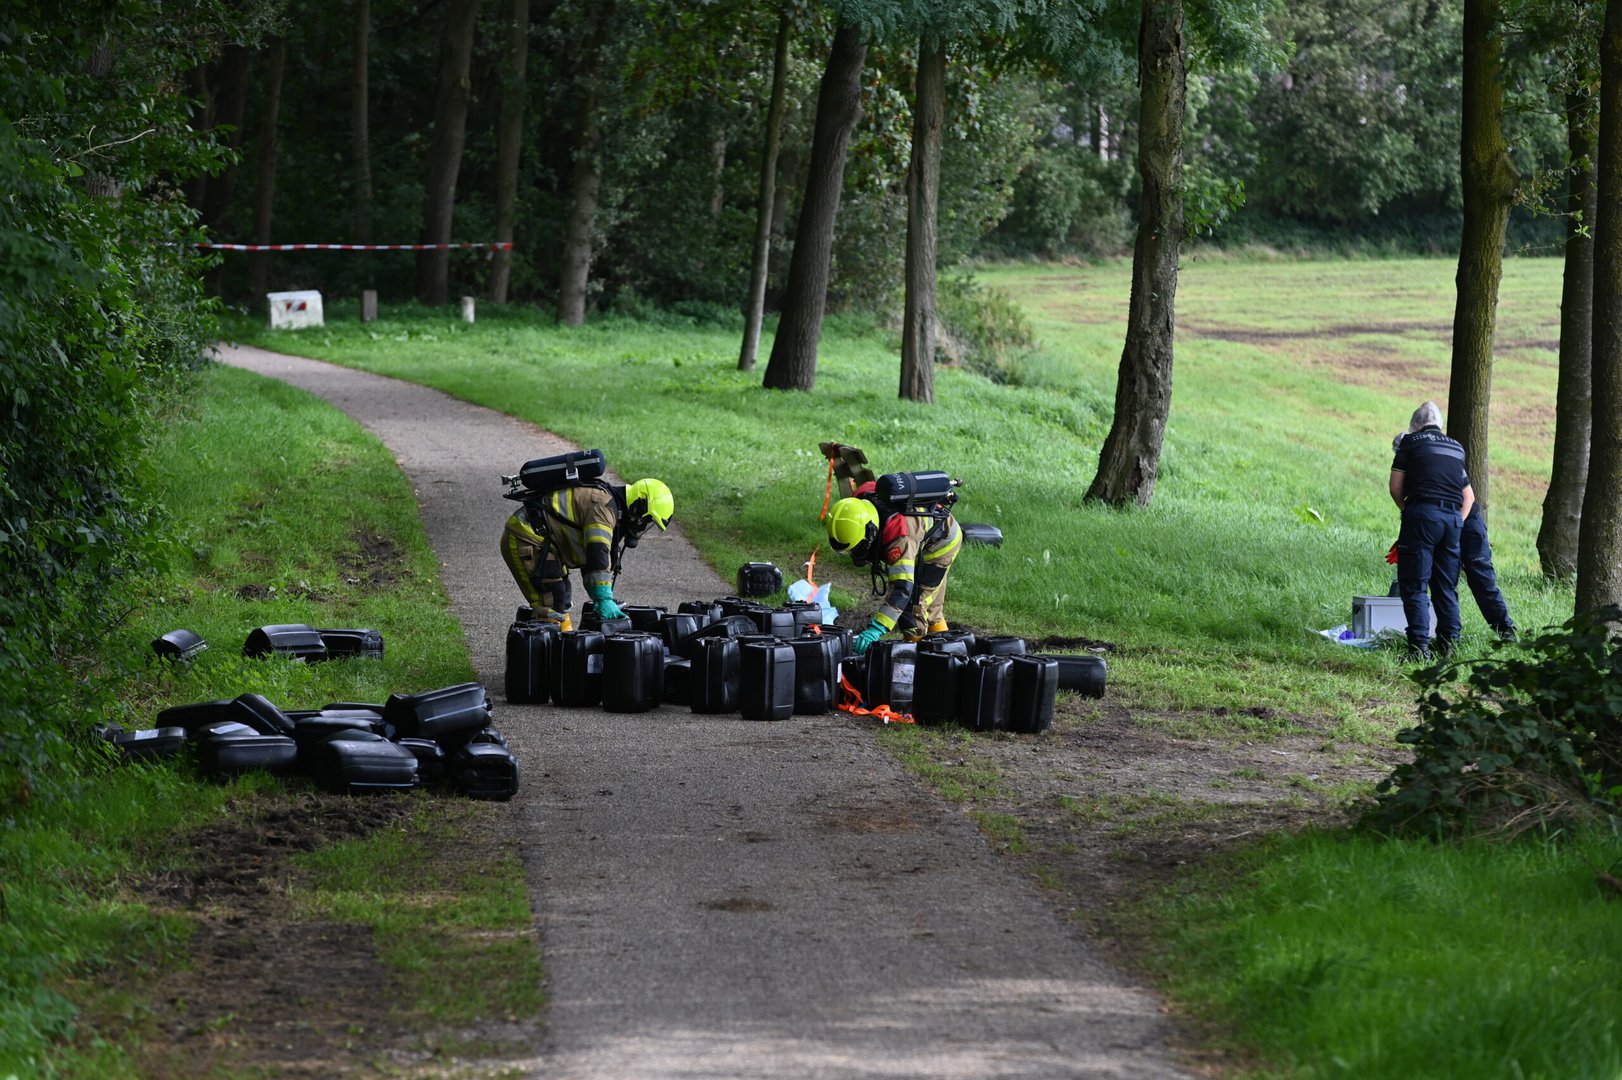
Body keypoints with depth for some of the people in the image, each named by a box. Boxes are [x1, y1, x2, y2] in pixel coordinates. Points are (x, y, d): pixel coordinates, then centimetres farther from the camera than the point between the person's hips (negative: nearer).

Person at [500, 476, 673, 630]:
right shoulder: (603, 506, -18)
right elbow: (598, 554, -27)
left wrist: (602, 602, 13)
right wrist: (605, 601, -29)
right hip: (525, 541, -11)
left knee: (561, 599, 17)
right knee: (550, 605, -15)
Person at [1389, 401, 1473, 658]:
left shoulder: (1411, 442, 8)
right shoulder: (1456, 448, 23)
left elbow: (1395, 487, 4)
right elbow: (1469, 496, 24)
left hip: (1423, 514, -5)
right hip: (1454, 518, 5)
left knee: (1414, 586, -4)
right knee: (1446, 586, 13)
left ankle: (1420, 645, -13)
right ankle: (1449, 644, 11)